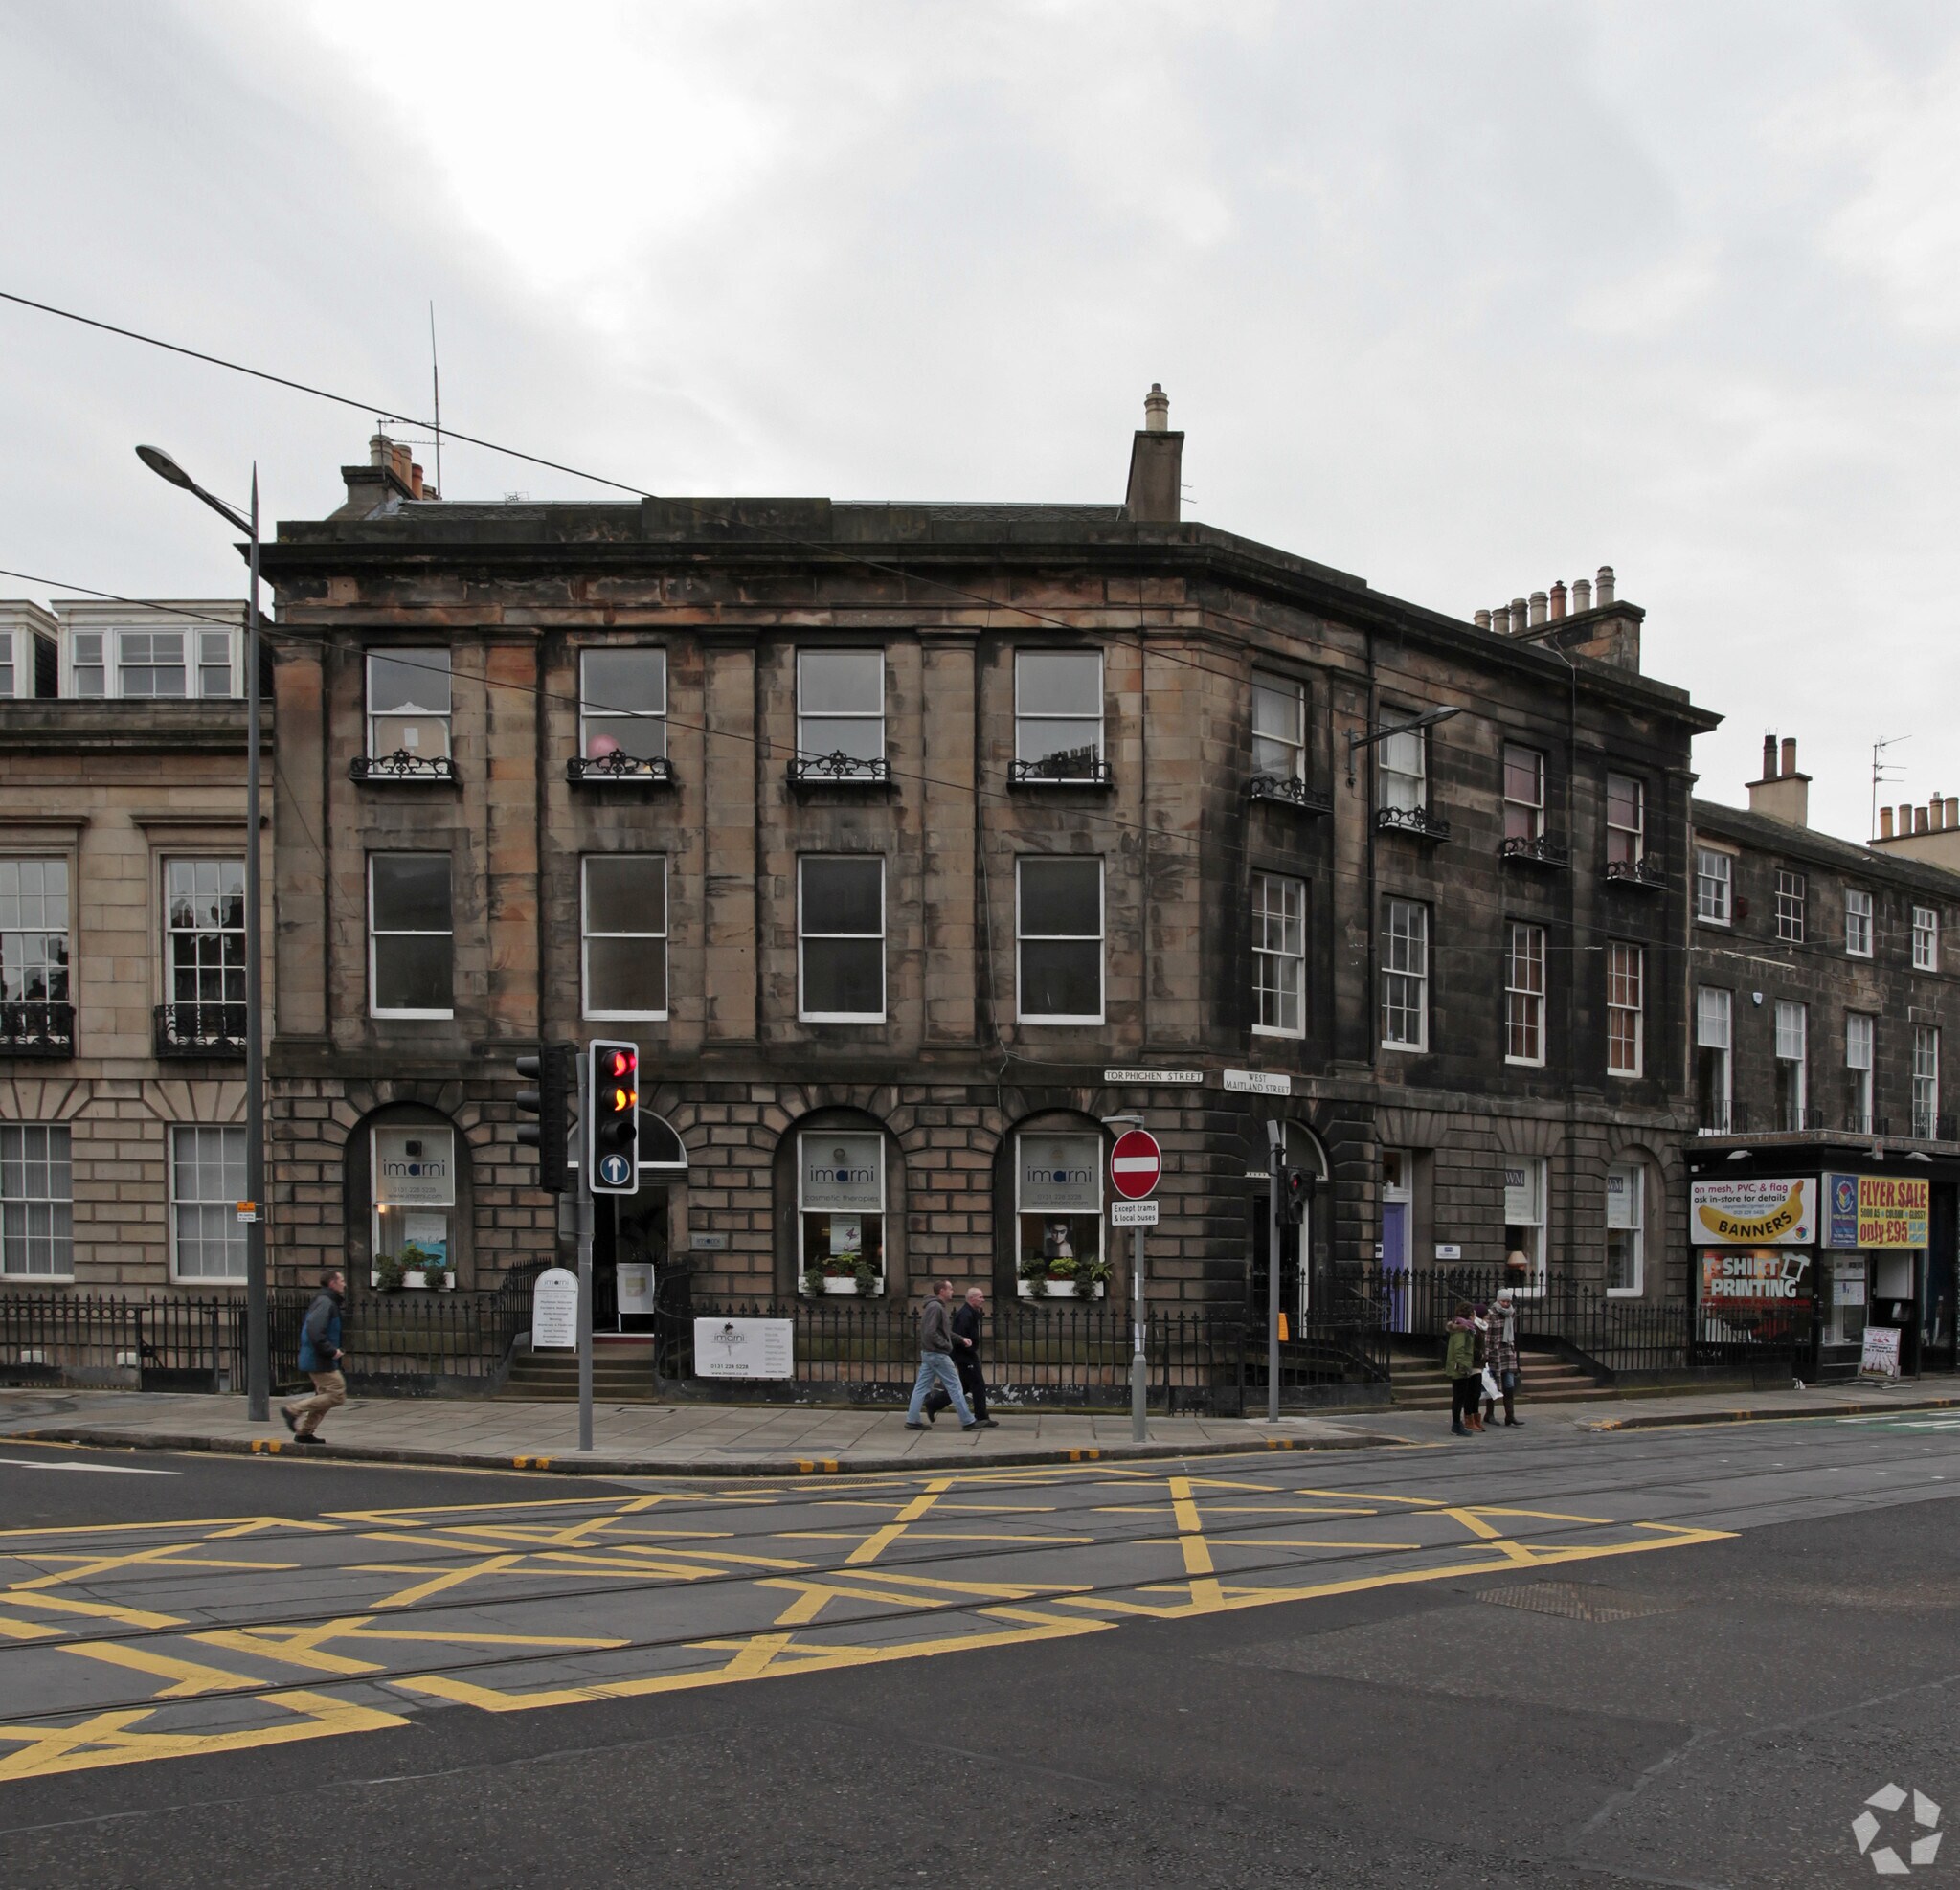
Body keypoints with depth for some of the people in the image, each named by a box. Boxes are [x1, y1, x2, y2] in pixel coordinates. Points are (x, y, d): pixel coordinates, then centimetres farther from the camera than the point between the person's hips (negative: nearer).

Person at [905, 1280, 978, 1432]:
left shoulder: (937, 1307, 15)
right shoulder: (935, 1307, -17)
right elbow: (930, 1332, -24)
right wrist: (946, 1345, -15)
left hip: (928, 1353, 10)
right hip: (937, 1354, -10)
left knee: (922, 1387, 8)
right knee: (954, 1386, -3)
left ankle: (912, 1420, 7)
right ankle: (968, 1421, 2)